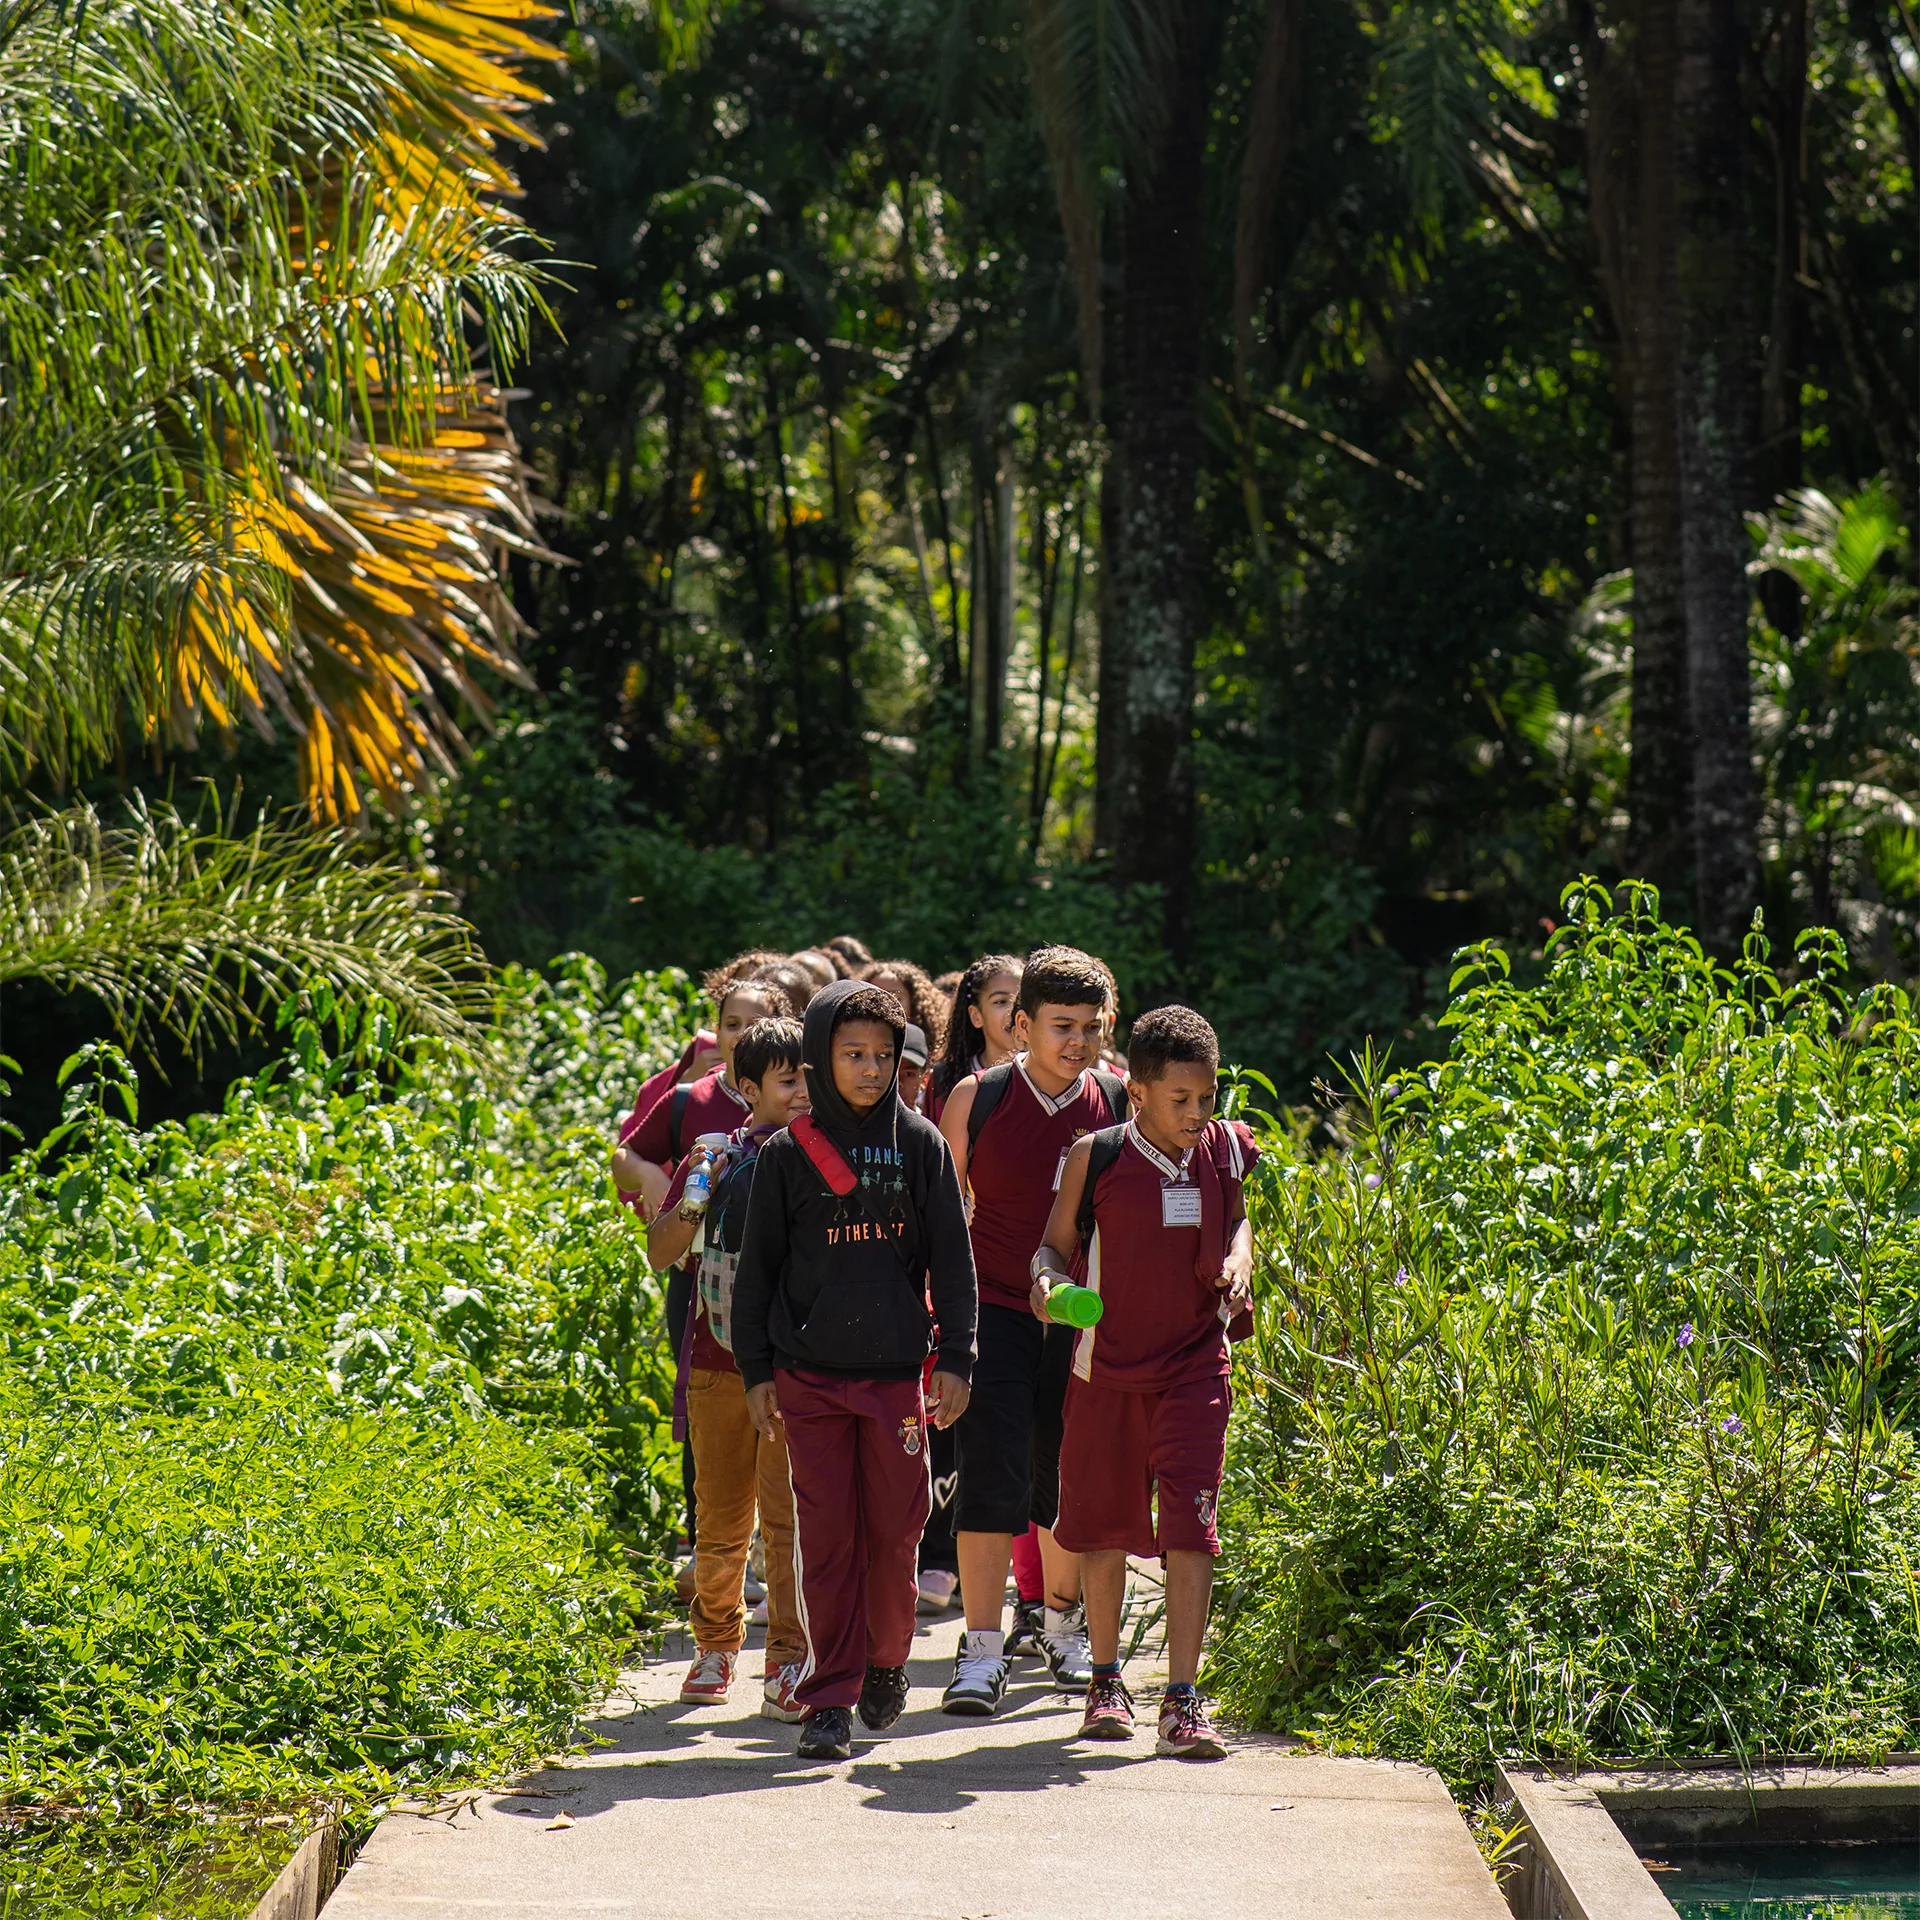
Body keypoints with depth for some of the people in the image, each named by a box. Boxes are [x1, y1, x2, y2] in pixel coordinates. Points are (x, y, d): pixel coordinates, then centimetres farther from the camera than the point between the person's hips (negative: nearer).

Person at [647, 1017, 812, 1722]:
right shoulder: (712, 1159, 7)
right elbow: (660, 1254, 5)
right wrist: (696, 1198, -11)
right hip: (718, 1365, 2)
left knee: (788, 1517, -10)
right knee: (721, 1523, 10)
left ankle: (787, 1665, -7)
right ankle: (715, 1646, 29)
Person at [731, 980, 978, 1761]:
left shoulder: (919, 1143, 4)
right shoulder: (788, 1153, 2)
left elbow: (952, 1258, 6)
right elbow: (757, 1266, 7)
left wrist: (955, 1359, 0)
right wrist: (756, 1370, 3)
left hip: (897, 1372, 1)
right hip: (810, 1374, 0)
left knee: (895, 1528, 2)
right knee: (827, 1535, -1)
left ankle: (886, 1660, 26)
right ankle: (830, 1697, 3)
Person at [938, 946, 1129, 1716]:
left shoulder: (1118, 1107, -1)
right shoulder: (978, 1099, -4)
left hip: (1083, 1323, 2)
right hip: (994, 1308, -2)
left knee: (1072, 1479, 11)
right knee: (991, 1479, -9)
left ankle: (1064, 1628, 31)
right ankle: (982, 1652, -5)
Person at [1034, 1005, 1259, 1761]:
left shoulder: (1226, 1151, 0)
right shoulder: (1096, 1157, -8)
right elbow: (1057, 1241, 1)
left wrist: (1239, 1261, -1)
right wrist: (1046, 1278, -20)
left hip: (1194, 1365, 1)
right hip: (1107, 1366, -1)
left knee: (1190, 1528, -10)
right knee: (1104, 1527, 10)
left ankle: (1183, 1701, -10)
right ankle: (1105, 1681, 29)